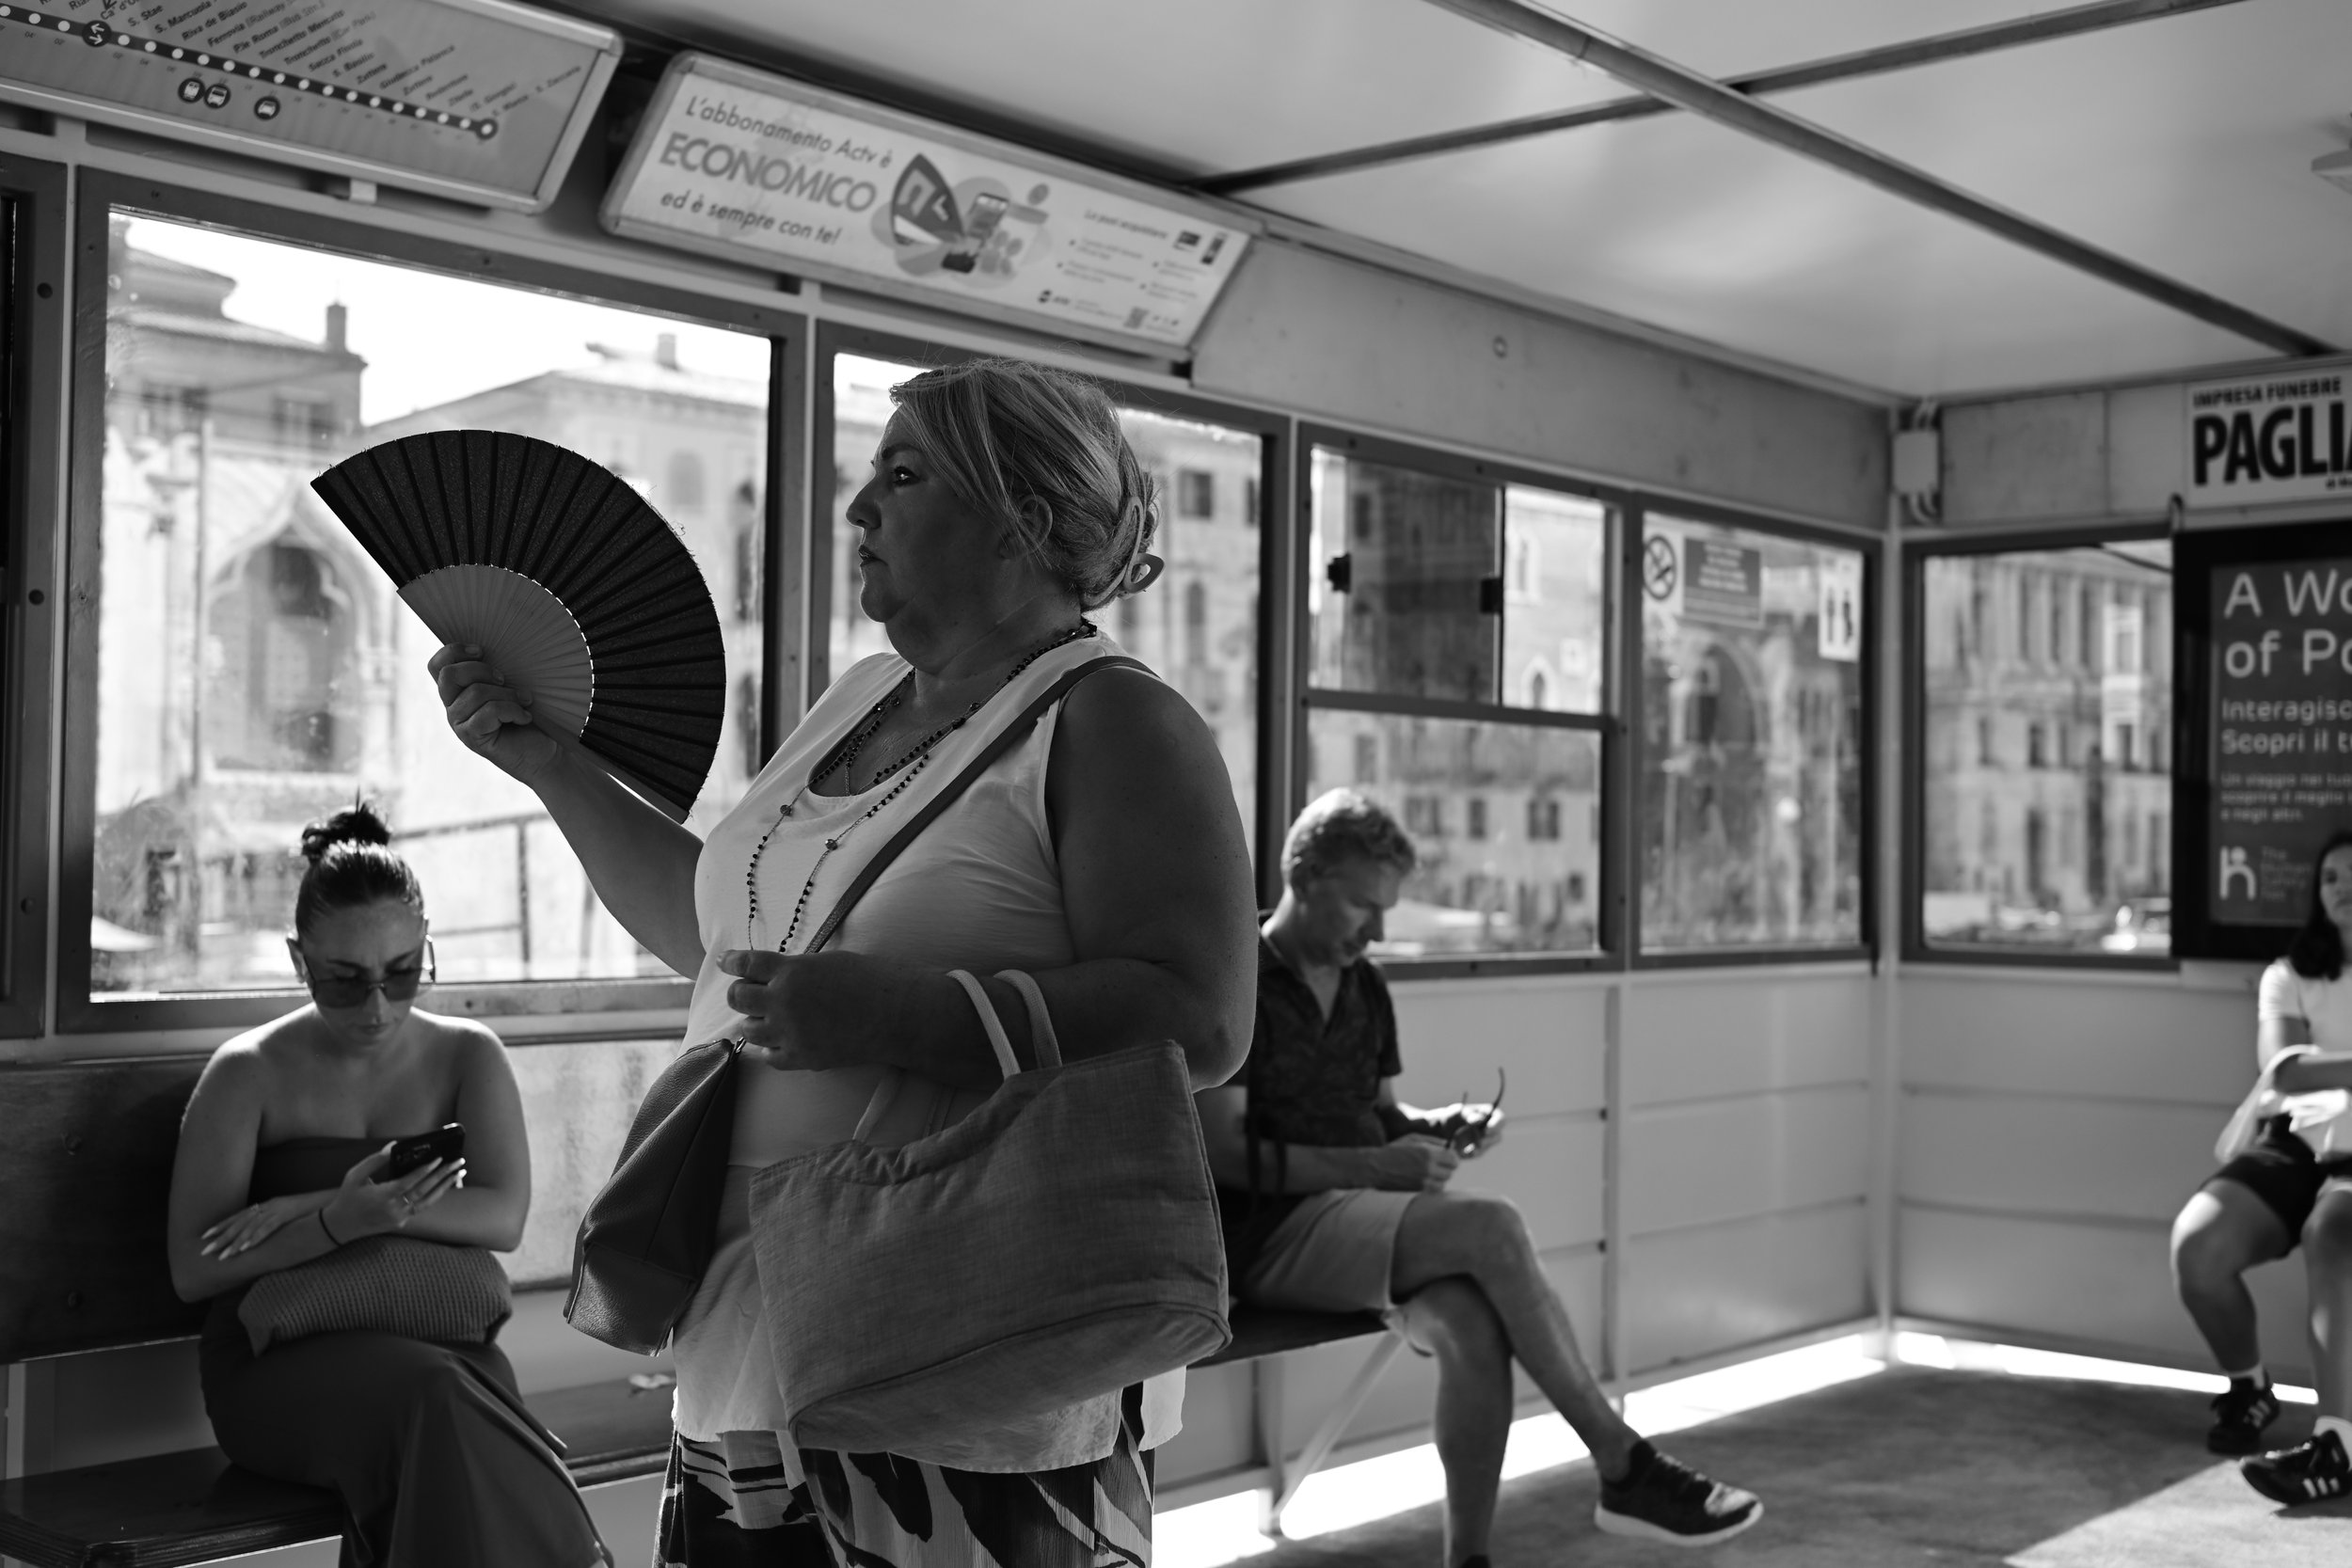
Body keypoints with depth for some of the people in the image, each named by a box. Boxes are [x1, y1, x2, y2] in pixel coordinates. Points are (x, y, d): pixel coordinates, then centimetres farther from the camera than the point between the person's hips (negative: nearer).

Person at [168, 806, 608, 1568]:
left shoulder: (466, 1056, 7)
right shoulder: (249, 1073, 0)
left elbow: (502, 1218, -7)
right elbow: (192, 1271, -4)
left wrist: (306, 1208, -15)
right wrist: (342, 1220, -23)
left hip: (435, 1338, 2)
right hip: (282, 1359, -1)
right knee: (430, 1394, -34)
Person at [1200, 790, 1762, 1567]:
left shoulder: (1364, 987, 16)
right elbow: (1224, 1153, -14)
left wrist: (1435, 1127, 1)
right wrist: (1374, 1165, -18)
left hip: (1360, 1216, 6)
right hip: (1269, 1236, -6)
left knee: (1471, 1322, -27)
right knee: (1490, 1227, -27)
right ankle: (1624, 1468, -18)